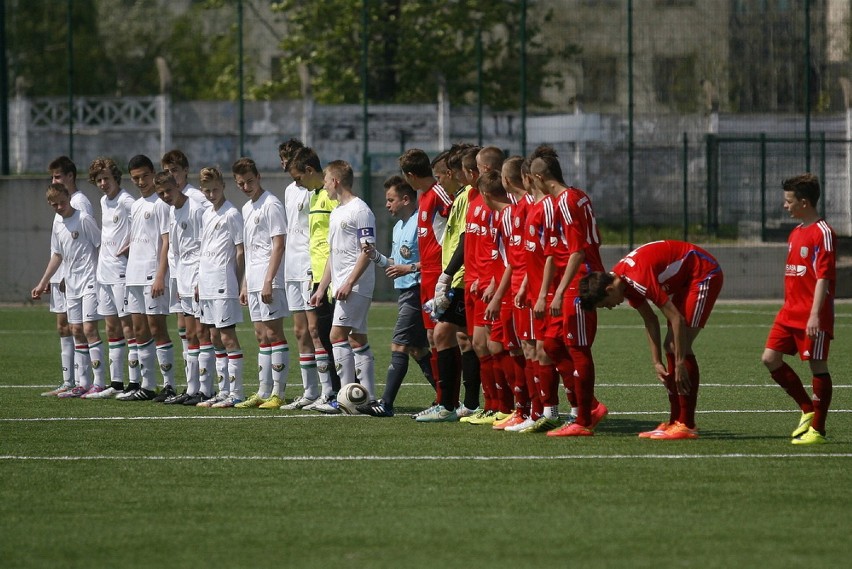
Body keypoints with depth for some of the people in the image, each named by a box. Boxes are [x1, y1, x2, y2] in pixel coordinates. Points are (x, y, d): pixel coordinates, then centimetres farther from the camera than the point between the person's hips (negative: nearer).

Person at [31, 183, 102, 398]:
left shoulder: (84, 219, -11)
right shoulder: (58, 223, 12)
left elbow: (101, 247, -10)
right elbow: (57, 255, 22)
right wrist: (43, 283, 24)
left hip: (90, 282, -8)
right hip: (71, 284, 8)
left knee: (89, 328, -14)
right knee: (77, 331, 8)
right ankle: (81, 384, 13)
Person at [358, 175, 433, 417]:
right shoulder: (399, 227, 18)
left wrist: (409, 268, -23)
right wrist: (377, 256, 7)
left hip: (416, 291, -10)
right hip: (405, 291, 10)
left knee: (399, 346, -10)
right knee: (417, 348, 10)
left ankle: (386, 403, -10)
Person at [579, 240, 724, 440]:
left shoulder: (638, 279, -30)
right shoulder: (624, 280, -1)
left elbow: (677, 319, -29)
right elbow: (650, 321, 7)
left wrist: (680, 364, -25)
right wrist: (657, 362, 1)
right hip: (684, 279, 10)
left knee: (681, 347, -16)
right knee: (671, 347, 6)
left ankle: (686, 425, -16)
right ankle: (675, 421, 9)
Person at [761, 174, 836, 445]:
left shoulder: (822, 233, -12)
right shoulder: (796, 233, 15)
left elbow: (823, 277, -17)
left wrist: (815, 314, -23)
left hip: (812, 315, -9)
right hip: (790, 311, 9)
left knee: (817, 366, -2)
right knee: (770, 358, 4)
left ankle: (817, 429, 5)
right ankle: (808, 410, 16)